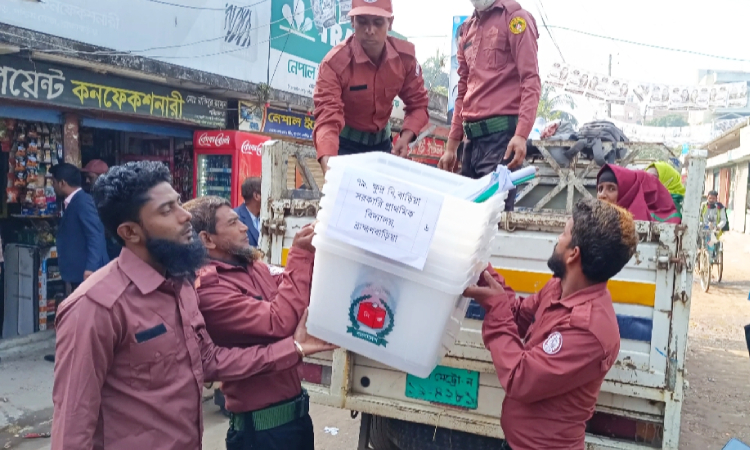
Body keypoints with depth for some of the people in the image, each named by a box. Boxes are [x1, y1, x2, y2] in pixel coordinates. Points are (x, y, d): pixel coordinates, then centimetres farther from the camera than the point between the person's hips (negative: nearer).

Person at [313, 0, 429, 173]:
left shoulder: (405, 56, -13)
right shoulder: (334, 62, -26)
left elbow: (417, 103, -3)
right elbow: (328, 116, -34)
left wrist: (405, 138, -22)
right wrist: (328, 162, -51)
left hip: (382, 139, 4)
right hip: (346, 141, -4)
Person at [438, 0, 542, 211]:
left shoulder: (515, 17, 1)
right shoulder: (468, 28, 21)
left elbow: (531, 80, -8)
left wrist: (521, 134, -20)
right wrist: (451, 146, 19)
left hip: (502, 133, -6)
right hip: (473, 137, 6)